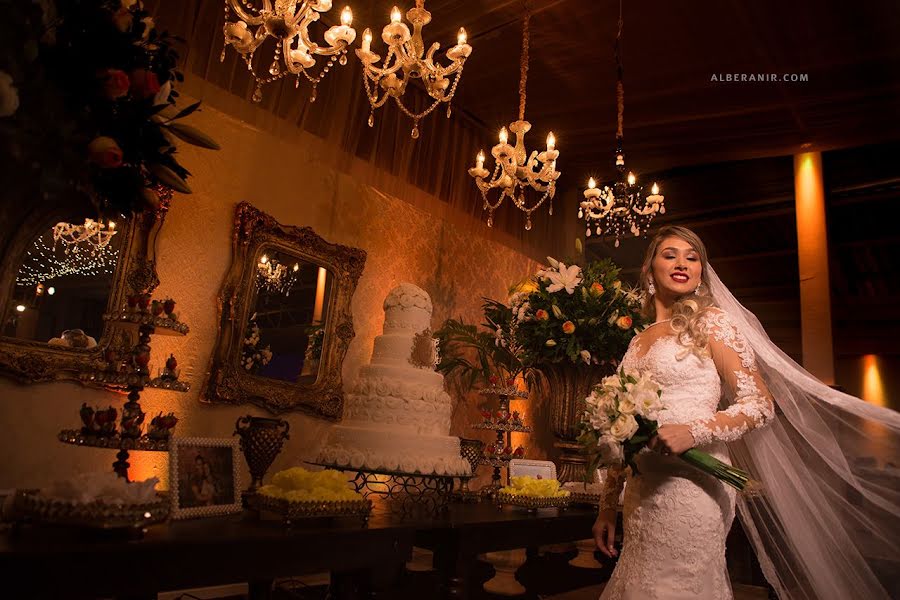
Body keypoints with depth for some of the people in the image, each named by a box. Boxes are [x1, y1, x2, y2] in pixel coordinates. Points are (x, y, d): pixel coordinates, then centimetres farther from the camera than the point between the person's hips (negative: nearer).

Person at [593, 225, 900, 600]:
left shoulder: (710, 322, -1)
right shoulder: (639, 341, 14)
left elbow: (760, 403, -6)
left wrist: (694, 432, -23)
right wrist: (607, 508, 14)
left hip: (689, 484, -5)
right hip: (641, 494, 5)